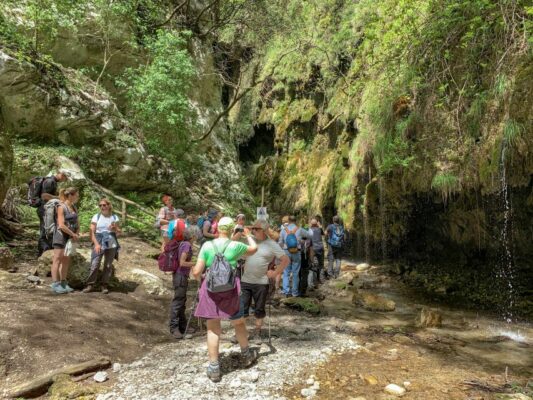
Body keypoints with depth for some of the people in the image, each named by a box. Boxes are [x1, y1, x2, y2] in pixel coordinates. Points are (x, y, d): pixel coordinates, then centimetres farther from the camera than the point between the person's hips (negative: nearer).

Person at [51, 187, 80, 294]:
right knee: (57, 260, -3)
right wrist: (73, 235, -14)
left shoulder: (74, 207, 10)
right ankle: (55, 284, 0)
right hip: (61, 236, -7)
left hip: (70, 237, 7)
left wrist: (77, 234, -4)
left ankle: (63, 283, 16)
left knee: (66, 261, 10)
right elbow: (61, 225, -18)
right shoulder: (61, 207, -12)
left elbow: (77, 223, 13)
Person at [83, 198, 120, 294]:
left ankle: (104, 285, 12)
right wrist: (96, 244, -14)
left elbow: (119, 231, 12)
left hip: (111, 245, 2)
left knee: (108, 265, 4)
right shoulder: (96, 217, 2)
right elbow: (92, 232, -3)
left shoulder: (114, 217, 8)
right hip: (99, 244, -2)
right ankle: (90, 284, 2)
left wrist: (114, 229, -11)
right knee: (95, 265, -8)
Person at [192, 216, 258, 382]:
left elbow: (197, 272, -6)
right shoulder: (235, 246, -6)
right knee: (239, 323, 20)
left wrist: (198, 277, 17)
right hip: (230, 289, 0)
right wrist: (248, 235, 29)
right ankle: (246, 356, 40)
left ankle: (214, 367, 13)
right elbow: (254, 249, 13)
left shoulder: (207, 245, -5)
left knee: (213, 329, 10)